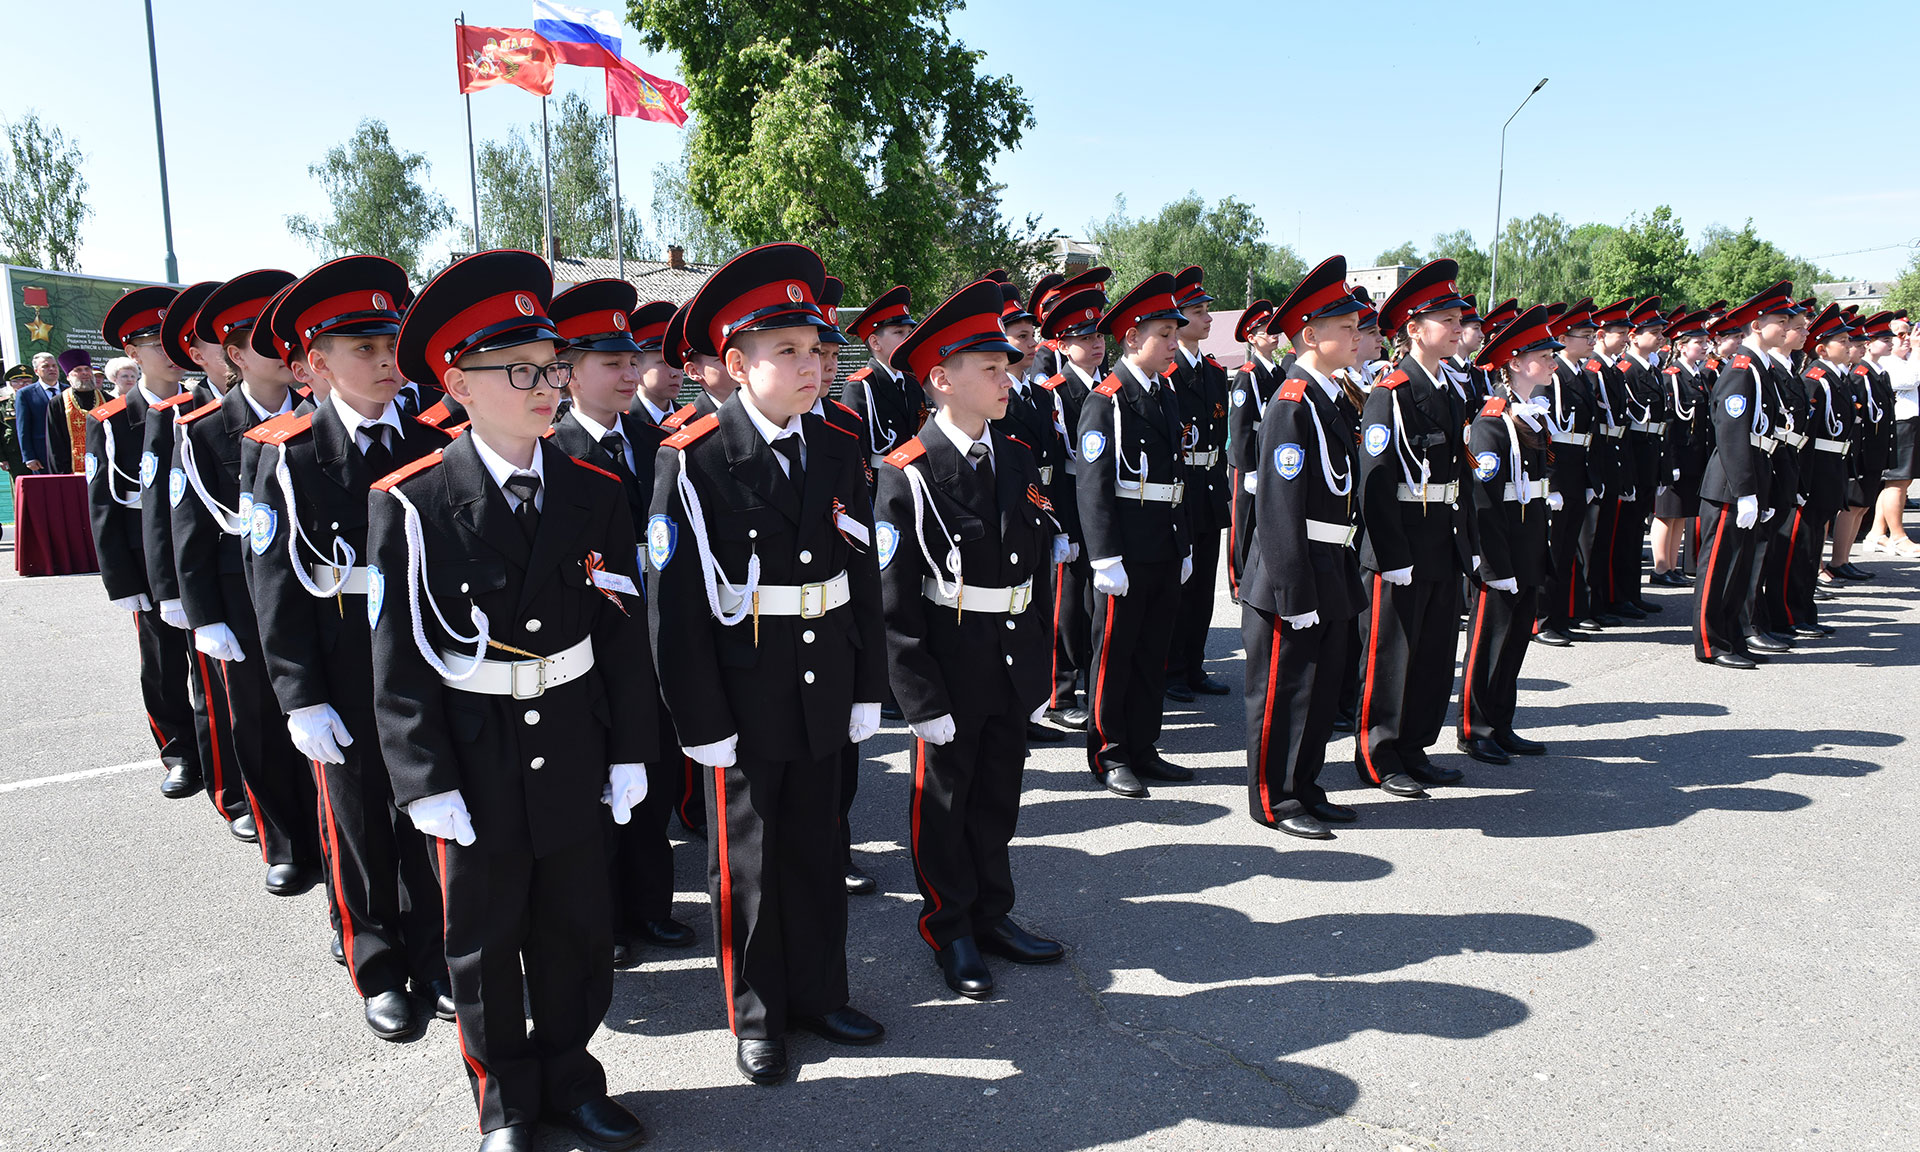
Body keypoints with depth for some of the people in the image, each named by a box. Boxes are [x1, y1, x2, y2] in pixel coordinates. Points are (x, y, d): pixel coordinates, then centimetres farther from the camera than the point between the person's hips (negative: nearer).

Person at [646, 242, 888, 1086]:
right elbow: (674, 601, -13)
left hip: (826, 693, 4)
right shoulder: (692, 461, -12)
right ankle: (756, 1013, 31)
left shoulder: (840, 451, 2)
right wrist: (700, 721, -13)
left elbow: (864, 579, 6)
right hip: (742, 700, -4)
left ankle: (818, 994, 36)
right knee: (746, 860, 12)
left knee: (816, 850, 17)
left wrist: (867, 690, 5)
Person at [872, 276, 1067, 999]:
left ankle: (993, 915, 36)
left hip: (1015, 664, 6)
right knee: (943, 799, 11)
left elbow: (1040, 571, 10)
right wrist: (921, 697, -15)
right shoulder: (907, 474, -13)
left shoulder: (1020, 461, 5)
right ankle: (950, 930, 29)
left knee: (999, 795, 18)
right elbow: (894, 601, -14)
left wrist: (1041, 670, 8)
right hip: (948, 668, -5)